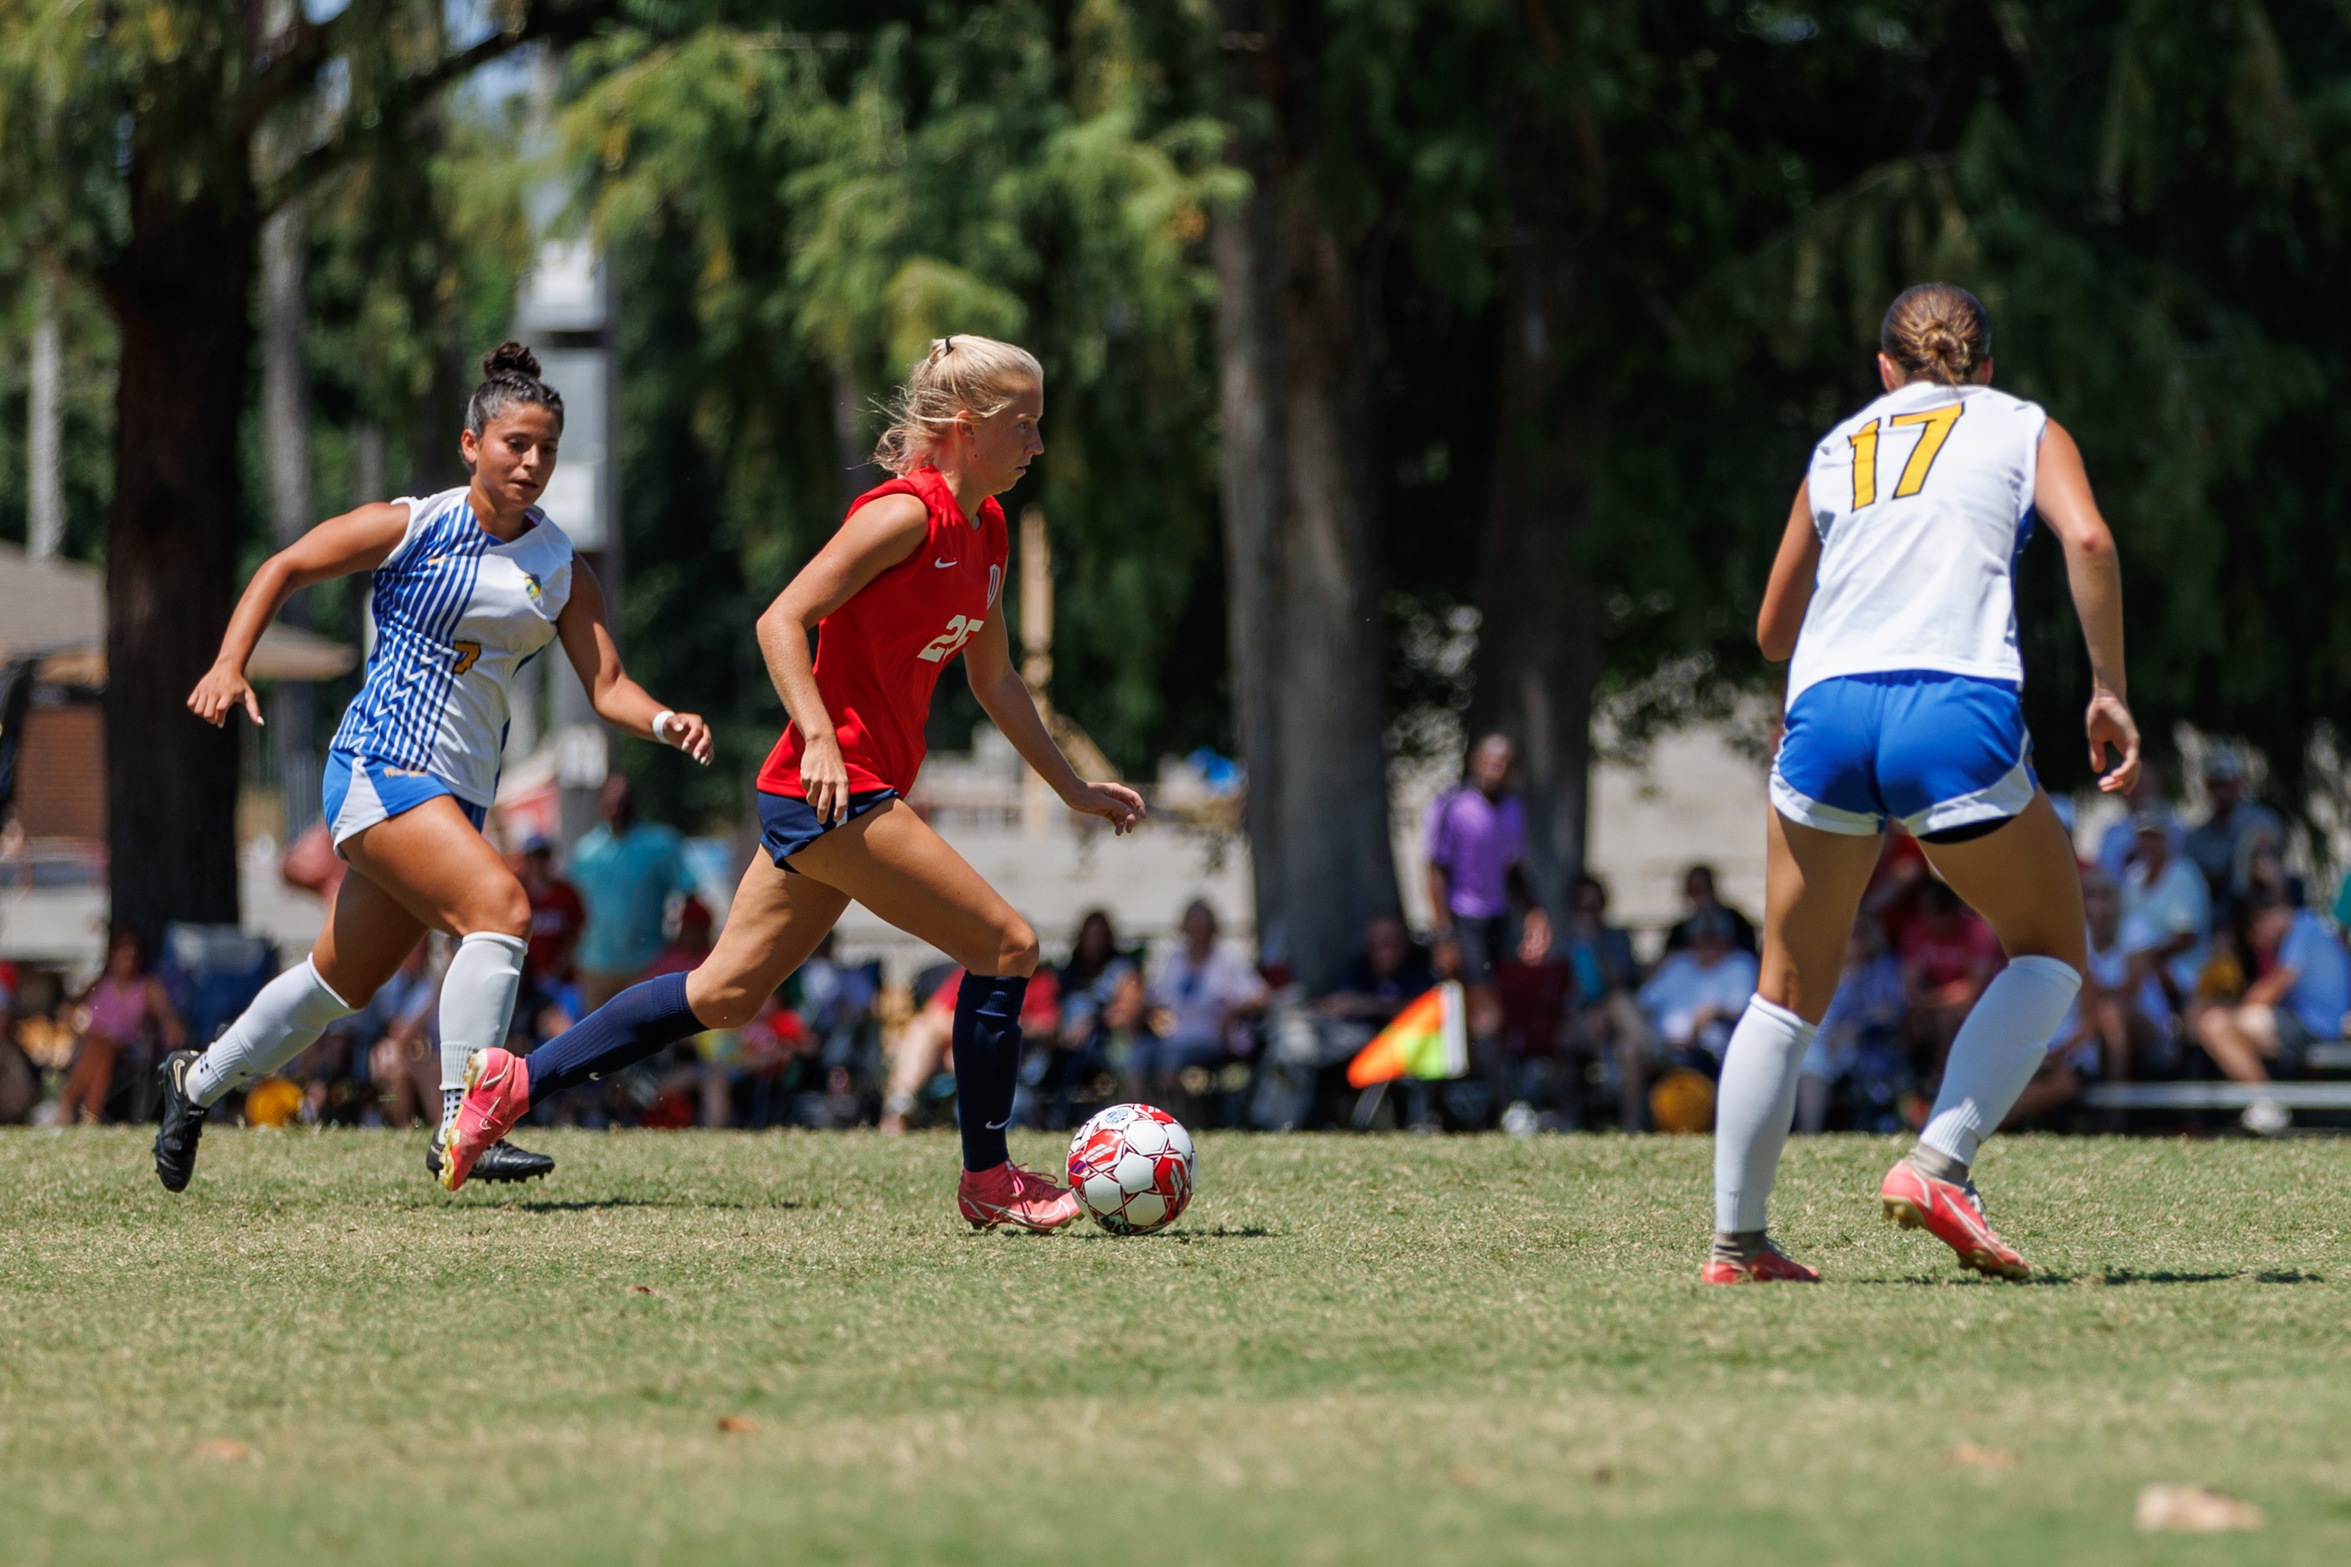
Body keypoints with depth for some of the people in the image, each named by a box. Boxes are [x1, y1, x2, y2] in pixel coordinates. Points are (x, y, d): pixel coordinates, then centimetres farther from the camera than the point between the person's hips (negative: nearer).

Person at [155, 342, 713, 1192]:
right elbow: (283, 569, 5)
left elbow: (607, 684, 0)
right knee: (500, 902, -27)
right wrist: (229, 665, -7)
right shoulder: (410, 527, -4)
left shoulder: (562, 571, 7)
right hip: (378, 764, -6)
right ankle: (459, 1122, -27)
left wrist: (661, 721, -21)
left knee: (344, 979, 14)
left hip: (460, 793, 6)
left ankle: (197, 1082, 36)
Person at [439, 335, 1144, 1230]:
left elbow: (994, 681, 25)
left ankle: (517, 1082, 14)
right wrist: (821, 737, -28)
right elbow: (781, 620, -18)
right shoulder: (905, 513, -14)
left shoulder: (986, 530, 14)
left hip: (845, 797, 10)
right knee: (1006, 946, -8)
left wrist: (1073, 789, 25)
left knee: (726, 995, 11)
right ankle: (988, 1179, 1)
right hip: (831, 787, -10)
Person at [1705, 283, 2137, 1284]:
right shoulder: (2023, 428, 18)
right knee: (2050, 953, 17)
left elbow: (1773, 631, 30)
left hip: (1826, 711, 3)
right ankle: (1938, 1165, -1)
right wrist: (2109, 691, 1)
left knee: (1788, 996, 16)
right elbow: (2085, 537, -3)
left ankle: (1735, 1240, 14)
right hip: (1957, 711, -3)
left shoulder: (1838, 448, 25)